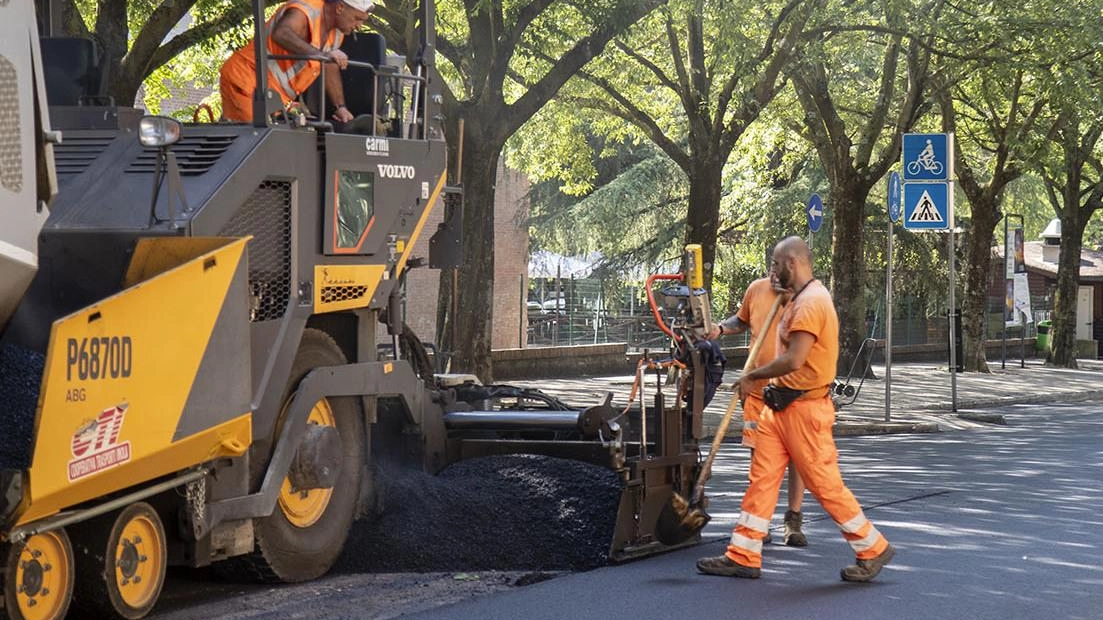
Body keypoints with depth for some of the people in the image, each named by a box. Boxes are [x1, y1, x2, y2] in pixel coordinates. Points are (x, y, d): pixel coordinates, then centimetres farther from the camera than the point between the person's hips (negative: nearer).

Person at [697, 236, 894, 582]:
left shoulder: (811, 302, -19)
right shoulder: (798, 299, 14)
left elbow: (794, 360, -26)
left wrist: (753, 376, -14)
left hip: (805, 408, -10)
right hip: (781, 406, 10)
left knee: (824, 483, -2)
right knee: (762, 477, 6)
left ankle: (873, 550, 11)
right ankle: (743, 556, 8)